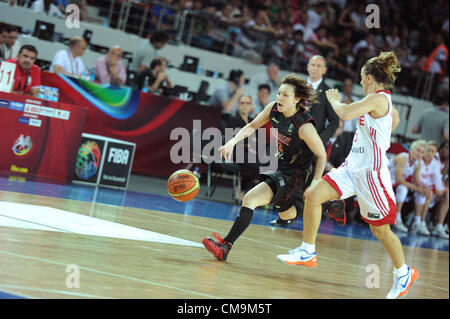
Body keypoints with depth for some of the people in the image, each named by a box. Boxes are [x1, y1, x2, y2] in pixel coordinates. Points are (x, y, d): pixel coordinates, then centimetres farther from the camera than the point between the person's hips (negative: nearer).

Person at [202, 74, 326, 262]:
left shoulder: (304, 126, -27)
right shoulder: (273, 109, -9)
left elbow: (321, 155, -15)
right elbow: (253, 126, 7)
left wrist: (314, 185, -18)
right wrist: (232, 142, -8)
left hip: (294, 174, -9)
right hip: (280, 166, 9)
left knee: (250, 199, -24)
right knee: (287, 215, 28)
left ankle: (225, 246, -27)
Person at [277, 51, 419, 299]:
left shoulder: (377, 98, -15)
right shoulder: (384, 100, 12)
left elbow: (345, 114, -25)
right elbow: (395, 118, 33)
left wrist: (334, 99, -6)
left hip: (370, 172, -9)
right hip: (353, 166, 9)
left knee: (381, 230, 2)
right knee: (313, 196, -5)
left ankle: (404, 273, 22)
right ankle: (308, 252, 5)